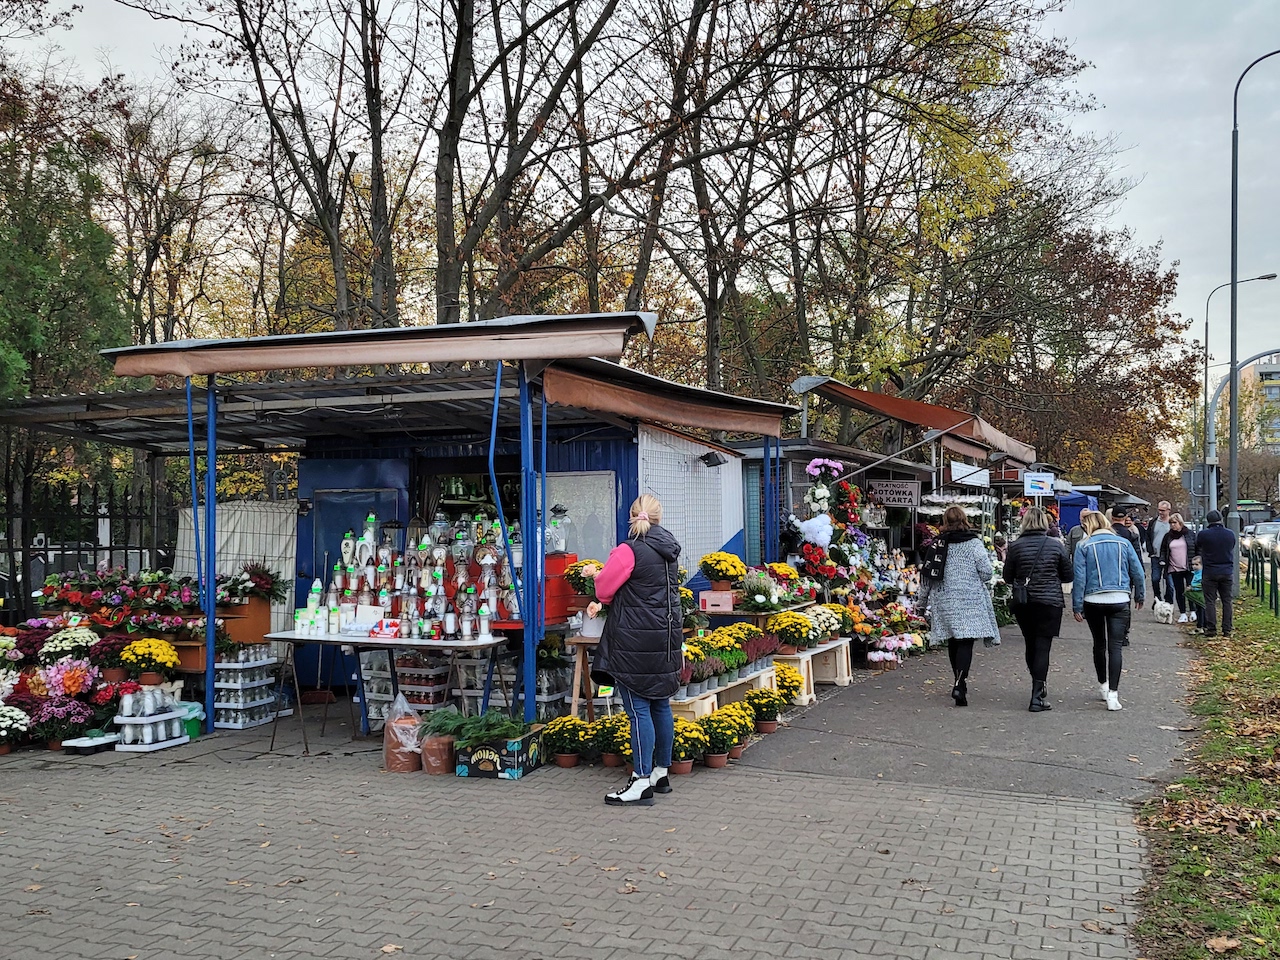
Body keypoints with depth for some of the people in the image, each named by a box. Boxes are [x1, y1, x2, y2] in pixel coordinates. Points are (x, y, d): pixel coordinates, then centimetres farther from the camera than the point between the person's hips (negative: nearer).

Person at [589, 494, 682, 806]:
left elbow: (604, 588, -8)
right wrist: (603, 603, 15)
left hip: (636, 642, -8)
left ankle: (642, 783, -2)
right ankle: (661, 773, 24)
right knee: (661, 705, 14)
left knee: (639, 709, -5)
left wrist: (599, 575, 17)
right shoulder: (669, 551, 10)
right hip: (666, 638, 8)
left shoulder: (629, 551, -15)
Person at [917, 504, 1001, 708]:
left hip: (945, 601, 3)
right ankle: (960, 684, -20)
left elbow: (926, 575, 5)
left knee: (953, 642, 15)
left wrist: (923, 600, 17)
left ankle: (959, 683, 27)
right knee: (966, 642, -5)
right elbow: (986, 571, -9)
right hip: (970, 599, -3)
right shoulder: (974, 543, -6)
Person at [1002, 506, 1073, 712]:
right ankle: (1037, 696, -8)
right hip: (1050, 602, -1)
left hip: (1023, 603, 2)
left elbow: (1008, 577, 2)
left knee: (1031, 645, 16)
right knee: (1043, 647, -1)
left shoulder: (1015, 546, -5)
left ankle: (1039, 690, 27)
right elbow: (1069, 575, 2)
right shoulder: (1056, 545, -5)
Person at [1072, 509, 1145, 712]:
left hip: (1093, 602, 0)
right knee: (1115, 646, -2)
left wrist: (1077, 607, -2)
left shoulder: (1084, 546, -3)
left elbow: (1079, 578, -6)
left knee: (1099, 644, 18)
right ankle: (1112, 694, -11)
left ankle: (1103, 685, 32)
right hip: (1119, 601, 0)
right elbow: (1138, 572, 6)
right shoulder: (1124, 543, 3)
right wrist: (1140, 596, 21)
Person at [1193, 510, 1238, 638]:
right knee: (1227, 601, 8)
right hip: (1227, 572, 3)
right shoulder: (1231, 534, 0)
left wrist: (1199, 557, 29)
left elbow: (1197, 549, 8)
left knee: (1210, 601, 3)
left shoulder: (1203, 534, -10)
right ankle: (1227, 630, 8)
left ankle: (1211, 628, -1)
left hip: (1210, 573, -3)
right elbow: (1232, 550, 13)